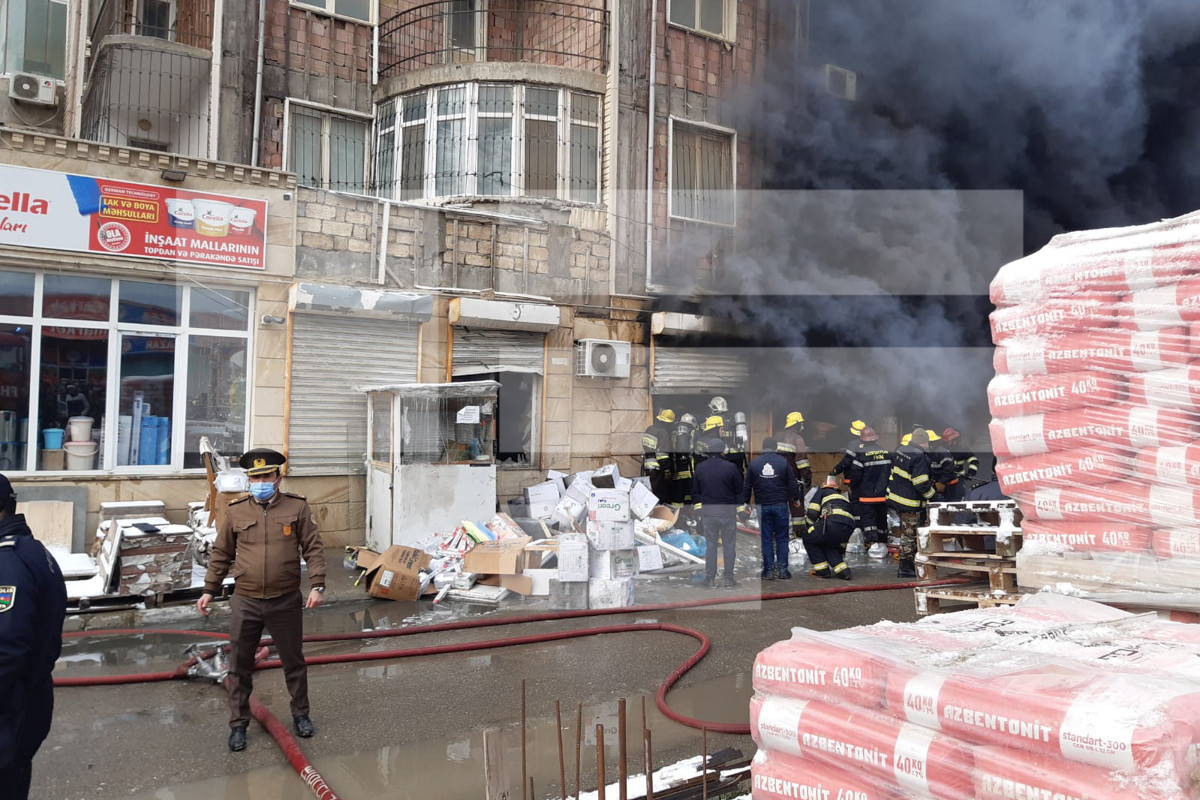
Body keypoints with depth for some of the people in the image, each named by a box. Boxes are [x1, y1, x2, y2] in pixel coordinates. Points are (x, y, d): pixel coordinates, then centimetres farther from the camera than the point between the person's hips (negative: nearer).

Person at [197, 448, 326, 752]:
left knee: (294, 662, 13)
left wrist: (317, 585, -10)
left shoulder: (297, 507, -2)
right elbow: (221, 554, 10)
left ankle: (301, 714, 32)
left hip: (286, 602, -1)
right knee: (239, 667, 9)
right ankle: (238, 725, 24)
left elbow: (313, 548, -2)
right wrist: (209, 590, 10)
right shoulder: (236, 511, 2)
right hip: (245, 602, 1)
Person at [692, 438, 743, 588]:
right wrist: (739, 510, 12)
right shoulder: (731, 467, -7)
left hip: (707, 511, 2)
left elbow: (695, 492, 8)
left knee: (710, 545, 9)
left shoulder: (699, 468, 2)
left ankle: (710, 578, 11)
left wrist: (700, 511, 15)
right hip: (728, 511, -2)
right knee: (729, 545, 7)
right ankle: (729, 578, 9)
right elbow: (739, 491, -1)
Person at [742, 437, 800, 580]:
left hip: (763, 506, 0)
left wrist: (745, 502, 15)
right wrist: (796, 498, 16)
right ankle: (782, 570, 7)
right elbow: (792, 484, 1)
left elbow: (747, 486, 4)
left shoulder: (754, 463, 0)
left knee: (766, 539, 5)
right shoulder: (783, 462, -2)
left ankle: (769, 570, 6)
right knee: (782, 538, 7)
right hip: (781, 505, 0)